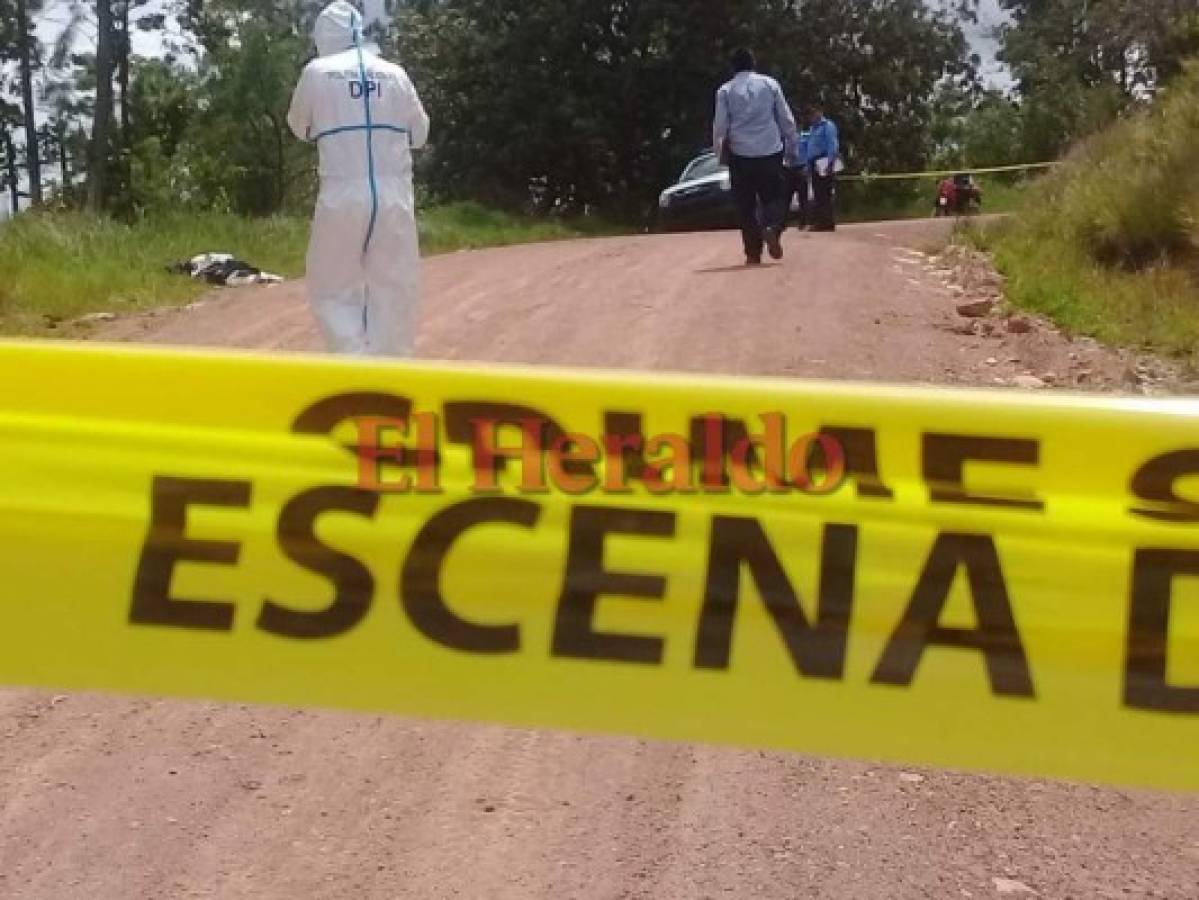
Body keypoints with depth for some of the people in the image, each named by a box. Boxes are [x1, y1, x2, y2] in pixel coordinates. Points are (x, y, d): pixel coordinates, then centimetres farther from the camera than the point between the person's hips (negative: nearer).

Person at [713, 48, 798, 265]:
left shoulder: (725, 91, 1)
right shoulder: (770, 84, 4)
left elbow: (720, 126, -1)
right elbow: (786, 119, 4)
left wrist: (720, 153, 11)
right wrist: (791, 146, 14)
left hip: (740, 156, 0)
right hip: (771, 152, 0)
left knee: (746, 205, 6)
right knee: (775, 197, 9)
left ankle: (753, 253, 2)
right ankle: (772, 228, -21)